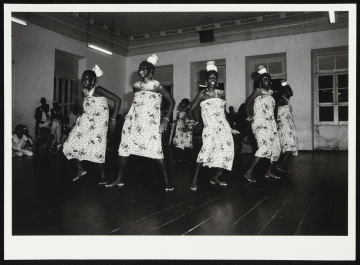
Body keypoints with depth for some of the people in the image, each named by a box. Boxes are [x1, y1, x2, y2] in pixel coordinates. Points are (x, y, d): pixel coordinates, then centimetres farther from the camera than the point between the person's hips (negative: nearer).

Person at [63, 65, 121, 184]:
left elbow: (117, 99, -22)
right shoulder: (84, 91, 7)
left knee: (97, 148, -10)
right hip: (86, 121, 8)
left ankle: (103, 175, 8)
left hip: (98, 122, -8)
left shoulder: (98, 90, -17)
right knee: (71, 144, 3)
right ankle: (80, 170, 19)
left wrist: (113, 119, -23)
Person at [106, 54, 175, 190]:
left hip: (150, 122, -5)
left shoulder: (156, 85, -3)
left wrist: (166, 119, -9)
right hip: (133, 120, 6)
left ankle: (166, 180, 1)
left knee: (156, 150, -12)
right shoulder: (136, 86, 12)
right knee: (124, 147, 3)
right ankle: (119, 178, 16)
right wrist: (129, 115, 17)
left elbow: (171, 101, -3)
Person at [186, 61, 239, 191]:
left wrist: (230, 128, 23)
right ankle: (194, 180, -18)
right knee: (207, 149, -26)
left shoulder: (221, 94, 15)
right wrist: (191, 120, -17)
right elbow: (190, 109, 2)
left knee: (226, 153, -2)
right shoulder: (202, 94, 4)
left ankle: (214, 178, 17)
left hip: (223, 127, 5)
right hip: (210, 127, -5)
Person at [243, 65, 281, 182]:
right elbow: (247, 103, -4)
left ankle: (268, 172, 19)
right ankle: (248, 172, -20)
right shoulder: (258, 91, -2)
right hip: (260, 124, -8)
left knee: (275, 147, 6)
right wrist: (249, 116, -4)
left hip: (271, 124, 8)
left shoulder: (270, 92, 16)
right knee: (265, 146, -22)